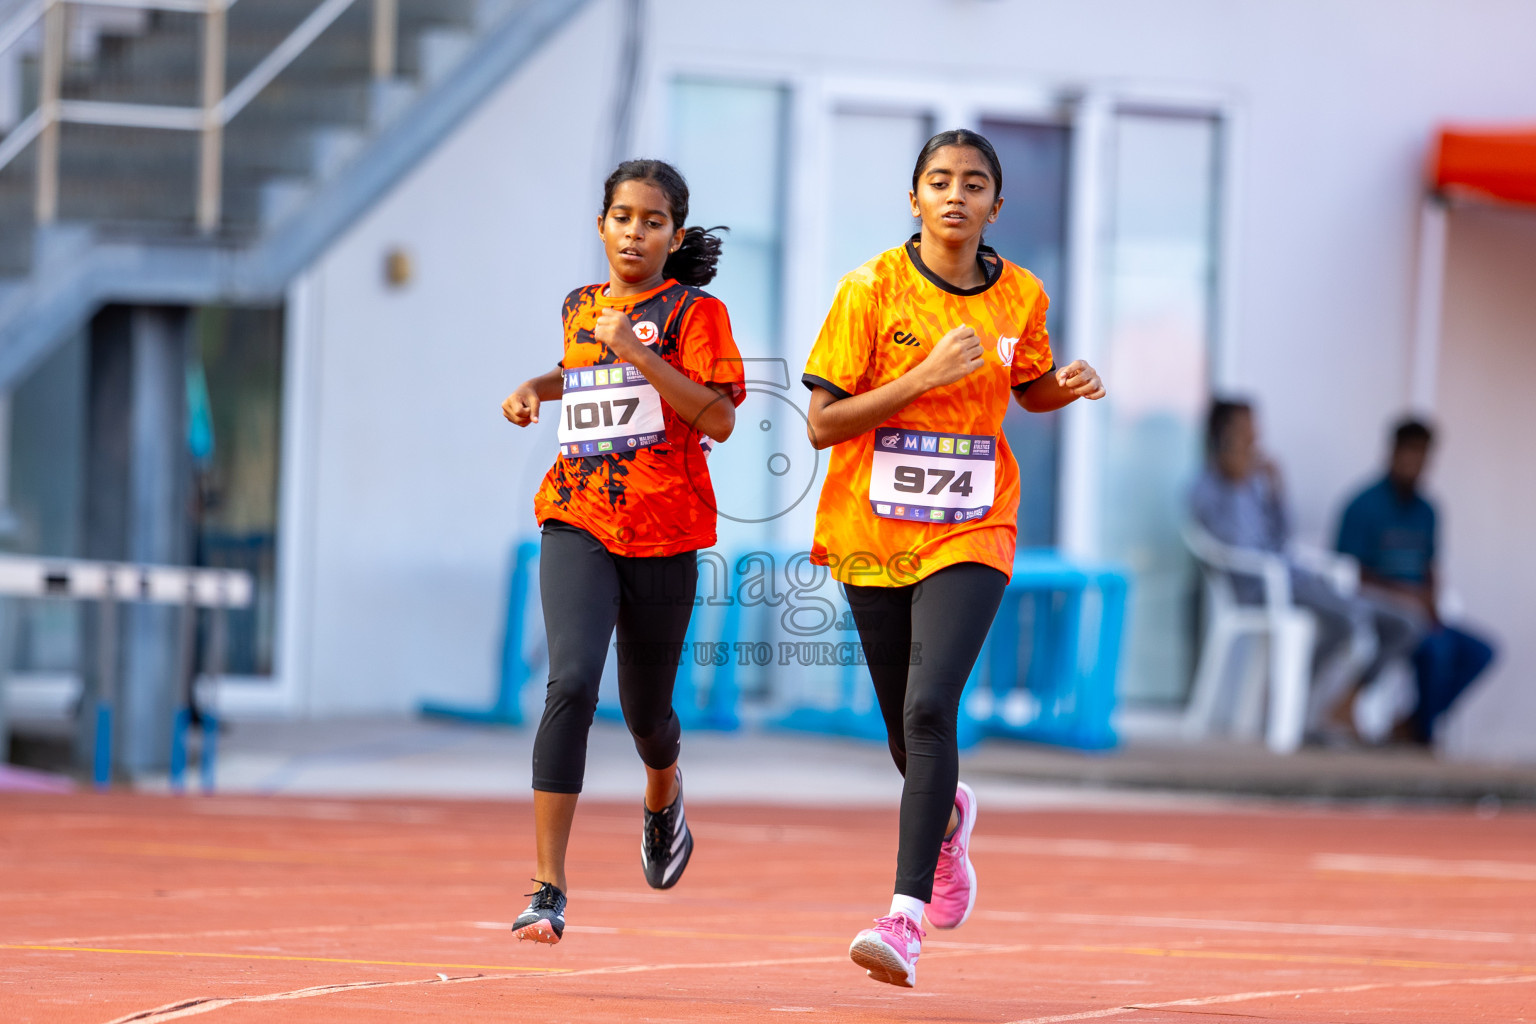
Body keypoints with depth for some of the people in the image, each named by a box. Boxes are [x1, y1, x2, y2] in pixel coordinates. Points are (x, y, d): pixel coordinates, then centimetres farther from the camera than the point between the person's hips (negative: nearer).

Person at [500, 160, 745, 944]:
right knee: (571, 684, -20)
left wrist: (638, 354, -19)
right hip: (578, 524, 2)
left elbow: (719, 418, -13)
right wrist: (535, 389, 15)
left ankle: (663, 799, 51)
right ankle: (548, 889, -23)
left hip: (663, 533, -2)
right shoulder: (579, 308, 13)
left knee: (645, 709, 11)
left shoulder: (693, 313, -2)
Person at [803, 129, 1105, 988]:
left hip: (970, 534, -1)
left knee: (930, 708, -21)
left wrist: (1067, 388, -3)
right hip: (872, 533, 1)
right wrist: (925, 376, -21)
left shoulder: (1021, 297, 0)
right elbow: (822, 424, -10)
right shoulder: (872, 290, -8)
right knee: (906, 728, 13)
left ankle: (907, 918, -24)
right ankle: (948, 816, 50)